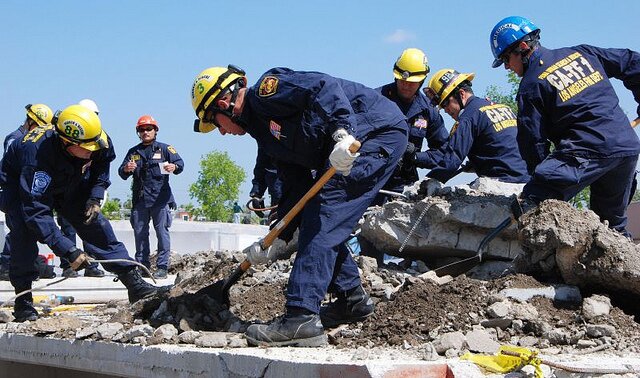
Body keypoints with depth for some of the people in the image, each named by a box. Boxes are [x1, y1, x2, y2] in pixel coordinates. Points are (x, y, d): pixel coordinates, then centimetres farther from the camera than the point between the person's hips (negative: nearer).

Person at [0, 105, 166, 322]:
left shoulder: (96, 143, -28)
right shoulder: (38, 155, -44)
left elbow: (103, 162, 0)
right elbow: (37, 212, -43)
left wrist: (95, 197, -13)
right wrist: (69, 251, -45)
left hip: (69, 186, 5)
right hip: (21, 187, -5)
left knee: (97, 227, -6)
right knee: (25, 236, -26)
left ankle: (134, 284, -2)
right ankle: (23, 300, -12)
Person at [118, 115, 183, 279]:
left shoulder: (164, 149, 8)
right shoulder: (133, 152, 18)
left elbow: (179, 162, -5)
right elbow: (122, 174, 14)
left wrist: (174, 167, -29)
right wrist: (126, 169, -11)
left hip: (160, 199, -4)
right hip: (139, 199, 4)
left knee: (162, 232, -7)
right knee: (140, 233, 6)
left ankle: (162, 267, -5)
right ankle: (142, 266, 13)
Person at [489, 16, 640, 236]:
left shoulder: (531, 86, 0)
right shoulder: (581, 53, 18)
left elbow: (533, 139, -2)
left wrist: (539, 176, 8)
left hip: (588, 151, -7)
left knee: (530, 205, -13)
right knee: (612, 221, 22)